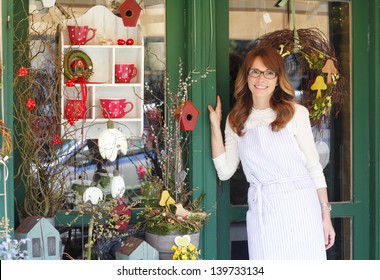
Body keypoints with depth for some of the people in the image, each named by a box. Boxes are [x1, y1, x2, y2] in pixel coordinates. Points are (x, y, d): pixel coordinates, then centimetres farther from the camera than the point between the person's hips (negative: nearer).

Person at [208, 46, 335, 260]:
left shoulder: (296, 113, -2)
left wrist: (325, 215, -2)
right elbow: (225, 171, 3)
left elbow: (314, 167, 1)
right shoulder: (236, 120, 8)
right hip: (261, 212, 3)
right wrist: (215, 125, 2)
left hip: (299, 208, -2)